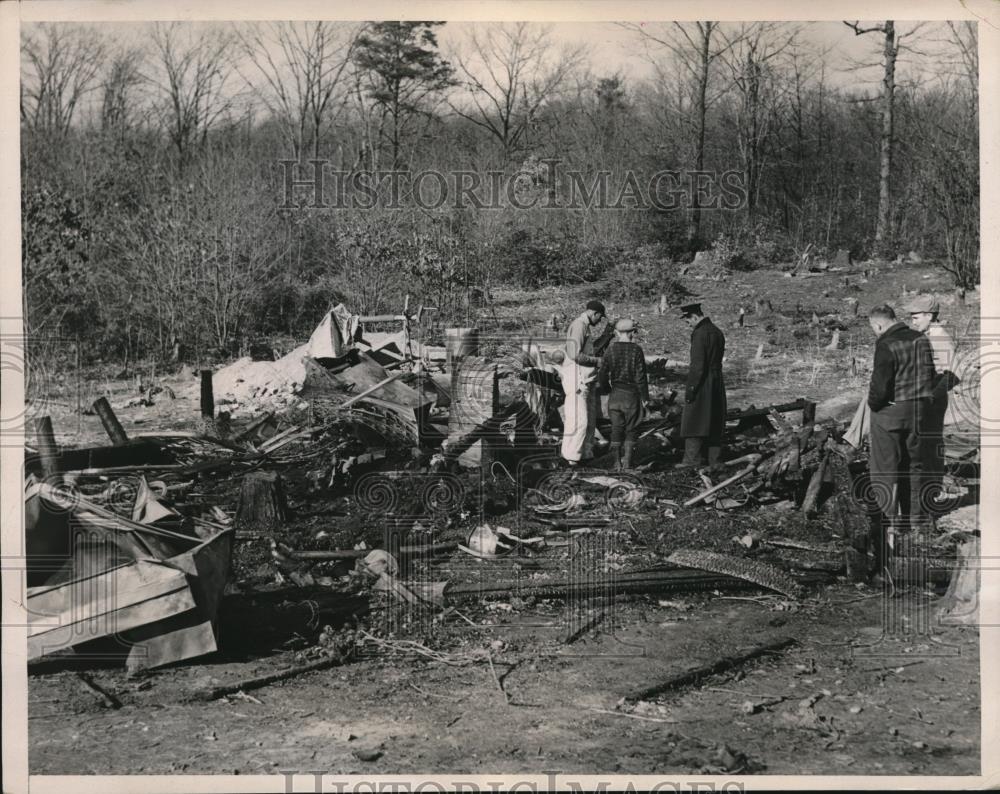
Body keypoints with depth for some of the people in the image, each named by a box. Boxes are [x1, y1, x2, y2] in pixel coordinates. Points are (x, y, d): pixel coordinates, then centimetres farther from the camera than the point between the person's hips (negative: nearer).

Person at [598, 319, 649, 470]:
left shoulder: (611, 349, -2)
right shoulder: (636, 350, -9)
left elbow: (602, 375, 0)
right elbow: (640, 377, -9)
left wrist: (607, 389, 17)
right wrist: (645, 397, -2)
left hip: (615, 394, 2)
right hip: (632, 395, -2)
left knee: (616, 428, 9)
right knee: (631, 429, 7)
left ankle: (617, 462, 7)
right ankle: (627, 462, 3)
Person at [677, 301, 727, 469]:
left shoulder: (699, 334, -16)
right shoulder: (717, 332, 12)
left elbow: (697, 365, -20)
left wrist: (690, 388, -17)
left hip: (702, 383, -9)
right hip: (717, 381, 9)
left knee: (693, 421, -3)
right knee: (714, 422, 12)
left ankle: (693, 458, -4)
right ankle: (715, 459, 16)